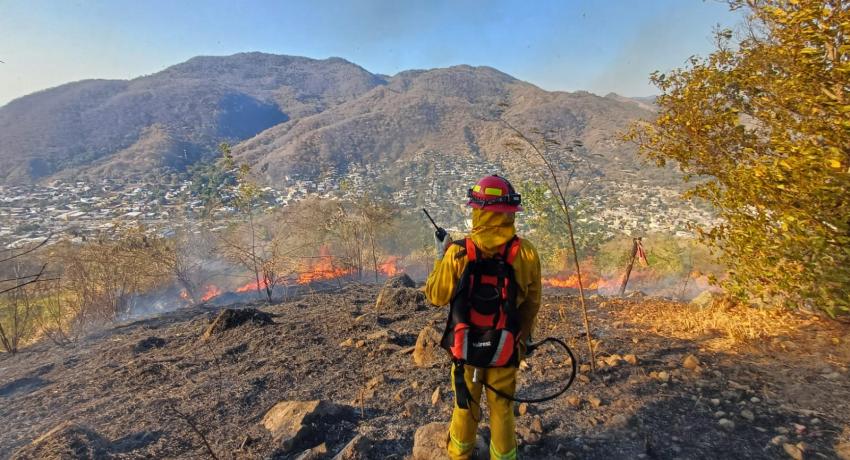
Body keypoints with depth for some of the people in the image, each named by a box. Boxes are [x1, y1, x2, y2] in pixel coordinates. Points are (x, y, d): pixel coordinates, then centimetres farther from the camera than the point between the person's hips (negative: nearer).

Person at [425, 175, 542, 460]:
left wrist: (441, 257, 2)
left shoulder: (458, 252, -22)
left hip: (466, 343, 0)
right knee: (502, 408, 22)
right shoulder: (527, 253, -15)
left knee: (466, 404, 23)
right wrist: (521, 338, 14)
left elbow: (437, 296, -9)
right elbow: (532, 304, -3)